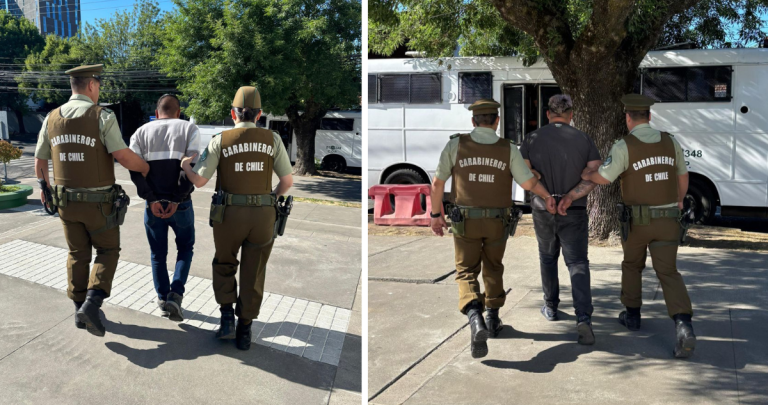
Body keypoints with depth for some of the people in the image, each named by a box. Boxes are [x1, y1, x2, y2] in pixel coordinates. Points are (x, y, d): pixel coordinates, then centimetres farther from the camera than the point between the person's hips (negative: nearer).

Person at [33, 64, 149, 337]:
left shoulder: (52, 118, 2)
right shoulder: (102, 116, -16)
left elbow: (39, 162, 10)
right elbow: (123, 157, -23)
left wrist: (44, 187, 29)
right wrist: (147, 168, -3)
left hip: (66, 200, 5)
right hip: (98, 202, -5)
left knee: (78, 255, 18)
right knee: (108, 251, 12)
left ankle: (80, 310, 24)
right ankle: (92, 303, -6)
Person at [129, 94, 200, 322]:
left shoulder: (142, 132, 6)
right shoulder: (189, 129, 0)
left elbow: (135, 169, -6)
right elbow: (191, 167, -13)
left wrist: (152, 200, -9)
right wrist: (177, 200, -12)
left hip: (154, 205, 2)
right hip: (181, 205, -2)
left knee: (158, 254, 17)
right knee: (185, 248, 17)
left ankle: (163, 300, 23)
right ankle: (175, 296, 1)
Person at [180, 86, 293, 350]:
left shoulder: (220, 141, -4)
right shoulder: (272, 140, 0)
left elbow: (199, 181, -2)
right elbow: (287, 181, 1)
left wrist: (185, 166, 21)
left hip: (229, 217, -1)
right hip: (262, 217, 1)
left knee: (224, 266, 23)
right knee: (253, 274, 14)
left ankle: (227, 319, 12)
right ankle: (244, 332, 17)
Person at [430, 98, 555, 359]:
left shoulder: (456, 145, -7)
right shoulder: (508, 149, -6)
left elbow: (438, 183, -4)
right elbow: (529, 183, -9)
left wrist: (436, 215, 7)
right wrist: (547, 196, 11)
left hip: (466, 221, -1)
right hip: (497, 222, 2)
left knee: (467, 272, 4)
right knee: (493, 268, 24)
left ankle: (476, 321, -20)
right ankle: (493, 320, 31)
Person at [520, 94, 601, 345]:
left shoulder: (533, 138, -2)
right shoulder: (583, 139, -2)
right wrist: (571, 196, -17)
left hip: (543, 211, 1)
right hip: (574, 213, -1)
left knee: (548, 258, 21)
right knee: (578, 263, -1)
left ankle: (551, 307, 32)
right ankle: (583, 317, -18)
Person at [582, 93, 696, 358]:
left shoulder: (625, 146, -13)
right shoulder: (670, 142, 3)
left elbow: (603, 178, -18)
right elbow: (683, 175, 15)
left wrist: (587, 175, 5)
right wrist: (679, 199, 34)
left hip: (637, 220, -2)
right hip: (667, 219, 2)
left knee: (632, 265, 22)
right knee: (668, 271, 1)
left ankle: (632, 315, 31)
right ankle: (683, 325, -18)